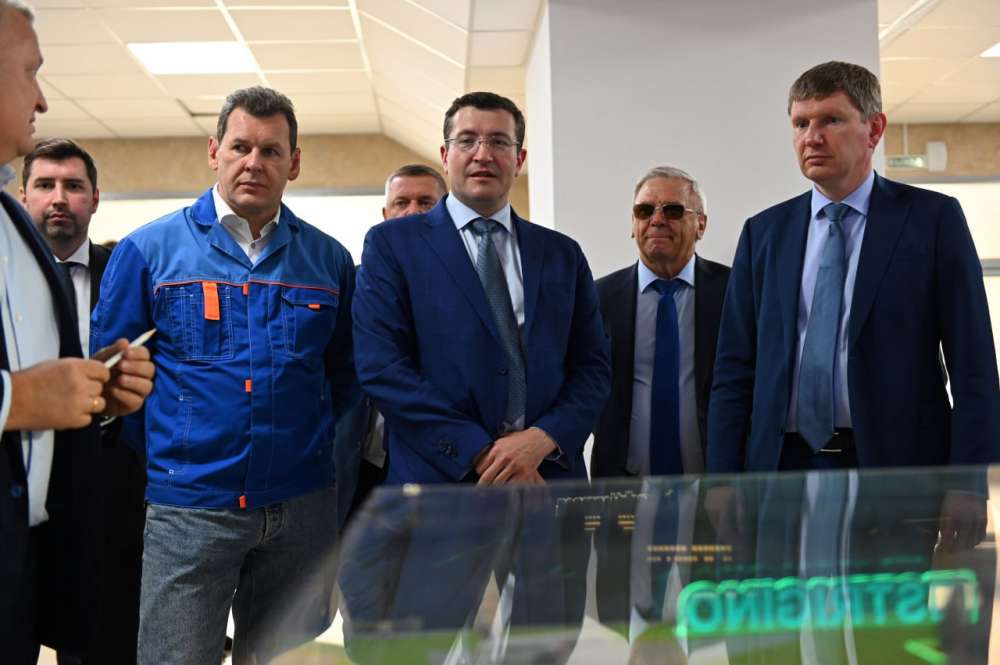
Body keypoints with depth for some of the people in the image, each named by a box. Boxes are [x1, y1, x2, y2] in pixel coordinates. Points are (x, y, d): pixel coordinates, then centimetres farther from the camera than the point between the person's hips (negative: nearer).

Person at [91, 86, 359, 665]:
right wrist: (158, 454, 1)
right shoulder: (148, 250, 0)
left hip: (302, 507, 2)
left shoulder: (330, 259, 6)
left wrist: (320, 452, 4)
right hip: (187, 508, -2)